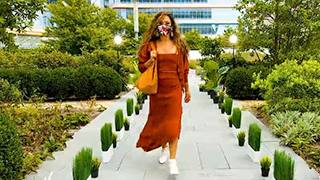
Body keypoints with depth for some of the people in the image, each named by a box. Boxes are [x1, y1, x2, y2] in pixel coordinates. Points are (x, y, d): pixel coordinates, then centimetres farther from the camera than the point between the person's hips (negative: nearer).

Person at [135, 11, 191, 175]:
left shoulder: (179, 45, 4)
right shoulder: (150, 45, 2)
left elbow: (184, 70, 8)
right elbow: (142, 68, 5)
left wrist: (187, 90, 11)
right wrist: (151, 60, -15)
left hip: (174, 89, -1)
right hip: (157, 90, 1)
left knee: (173, 123, -4)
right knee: (158, 121, 12)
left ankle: (172, 160, 2)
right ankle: (164, 148, 38)